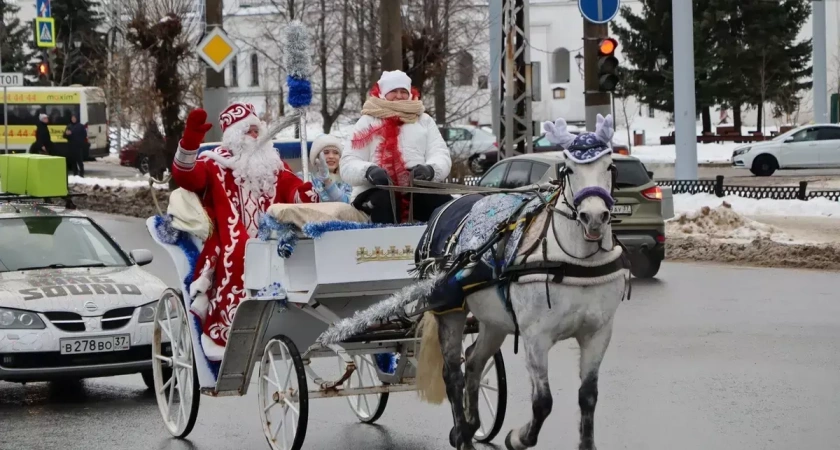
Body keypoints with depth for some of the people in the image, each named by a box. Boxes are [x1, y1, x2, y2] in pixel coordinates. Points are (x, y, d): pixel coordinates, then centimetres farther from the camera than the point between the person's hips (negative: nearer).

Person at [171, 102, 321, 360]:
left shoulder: (273, 164, 23)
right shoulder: (214, 163, 6)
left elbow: (293, 188, 11)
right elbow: (185, 176, -11)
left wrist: (305, 196, -14)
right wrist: (190, 140, -27)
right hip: (232, 250, -4)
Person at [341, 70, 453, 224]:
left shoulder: (424, 120, 20)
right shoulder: (368, 122, 12)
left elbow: (441, 154, 10)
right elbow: (348, 165, 4)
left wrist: (430, 170, -17)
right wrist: (368, 171, -21)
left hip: (418, 190, 2)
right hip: (377, 190, -2)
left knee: (447, 206, -28)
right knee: (384, 201, -37)